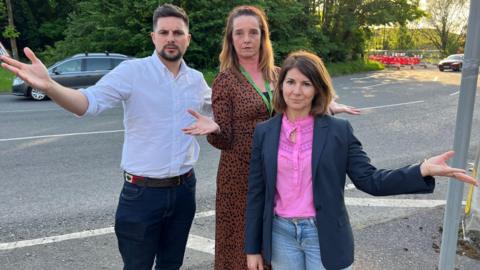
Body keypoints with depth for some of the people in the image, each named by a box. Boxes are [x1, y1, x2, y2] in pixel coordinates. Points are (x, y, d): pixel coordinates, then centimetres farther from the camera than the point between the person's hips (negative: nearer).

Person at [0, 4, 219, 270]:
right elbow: (90, 101, -24)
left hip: (184, 189, 4)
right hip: (142, 192, -4)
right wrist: (49, 86, -41)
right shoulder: (132, 71, -11)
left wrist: (214, 124, 0)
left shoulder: (197, 80, 4)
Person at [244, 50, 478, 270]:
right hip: (281, 234, 2)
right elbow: (256, 192, 2)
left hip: (324, 237, -1)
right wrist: (253, 248, 4)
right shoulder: (264, 132, -2)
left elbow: (369, 180, -9)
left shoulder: (338, 130, -7)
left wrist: (423, 170, -25)